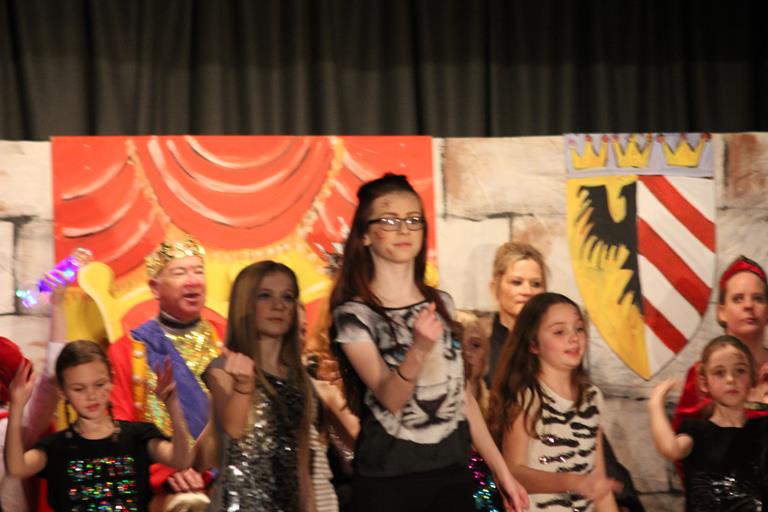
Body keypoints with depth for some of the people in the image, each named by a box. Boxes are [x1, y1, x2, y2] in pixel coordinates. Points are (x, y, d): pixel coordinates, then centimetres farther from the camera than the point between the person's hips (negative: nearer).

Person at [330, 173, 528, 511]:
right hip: (388, 481, -4)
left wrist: (500, 469, 12)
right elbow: (390, 399, -19)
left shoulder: (441, 304, 8)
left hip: (453, 474, 4)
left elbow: (461, 393, 13)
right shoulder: (354, 314, -9)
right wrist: (419, 350, -37)